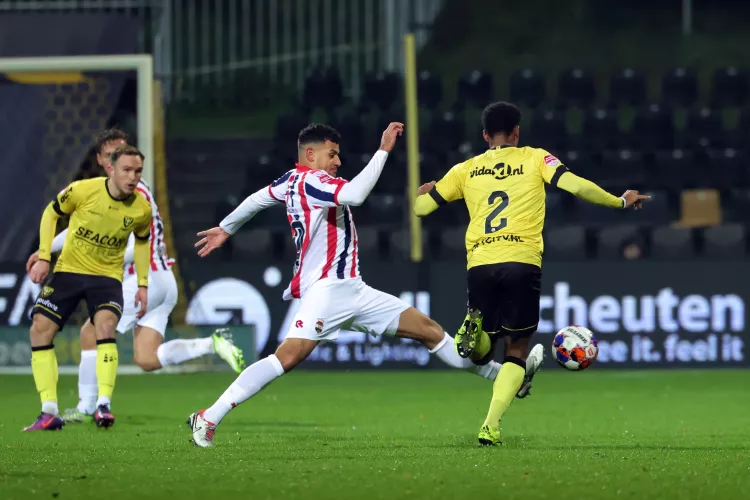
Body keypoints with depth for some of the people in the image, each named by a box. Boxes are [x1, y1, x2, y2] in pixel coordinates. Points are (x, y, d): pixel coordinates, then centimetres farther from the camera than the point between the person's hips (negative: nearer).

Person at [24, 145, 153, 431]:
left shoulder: (141, 209, -10)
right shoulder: (83, 191, -17)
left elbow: (142, 241, 12)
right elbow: (51, 213, 0)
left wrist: (143, 284, 7)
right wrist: (43, 257, -6)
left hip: (107, 275, -1)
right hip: (68, 269, 1)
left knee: (105, 325, -28)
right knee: (40, 329, -10)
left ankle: (103, 405, -28)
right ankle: (49, 413, -5)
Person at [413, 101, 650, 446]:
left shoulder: (466, 170, 14)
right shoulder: (534, 159, 9)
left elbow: (421, 207, 18)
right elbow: (576, 186, -3)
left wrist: (424, 192, 42)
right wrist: (621, 202, 10)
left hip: (479, 265, 2)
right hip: (522, 263, -2)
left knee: (481, 348, 20)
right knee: (516, 351, 9)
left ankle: (473, 330, -18)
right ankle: (491, 426, -11)